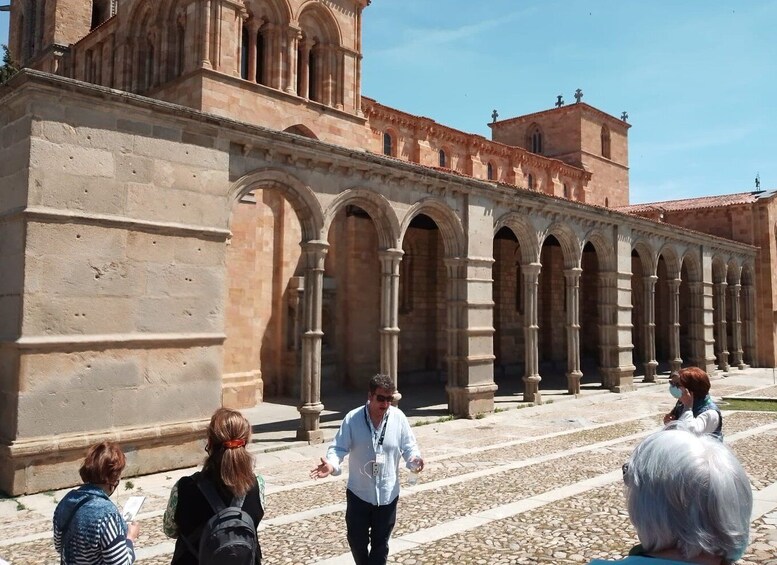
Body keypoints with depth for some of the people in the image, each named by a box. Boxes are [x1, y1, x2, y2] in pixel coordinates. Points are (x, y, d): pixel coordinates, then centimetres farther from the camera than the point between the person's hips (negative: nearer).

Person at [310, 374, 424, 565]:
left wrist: (414, 459, -25)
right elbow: (339, 447, -13)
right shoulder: (353, 418, -14)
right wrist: (331, 464, -33)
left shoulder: (398, 418, -10)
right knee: (356, 540, 14)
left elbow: (409, 446, -3)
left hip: (387, 494, 0)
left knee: (380, 542, 13)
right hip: (358, 493, 0)